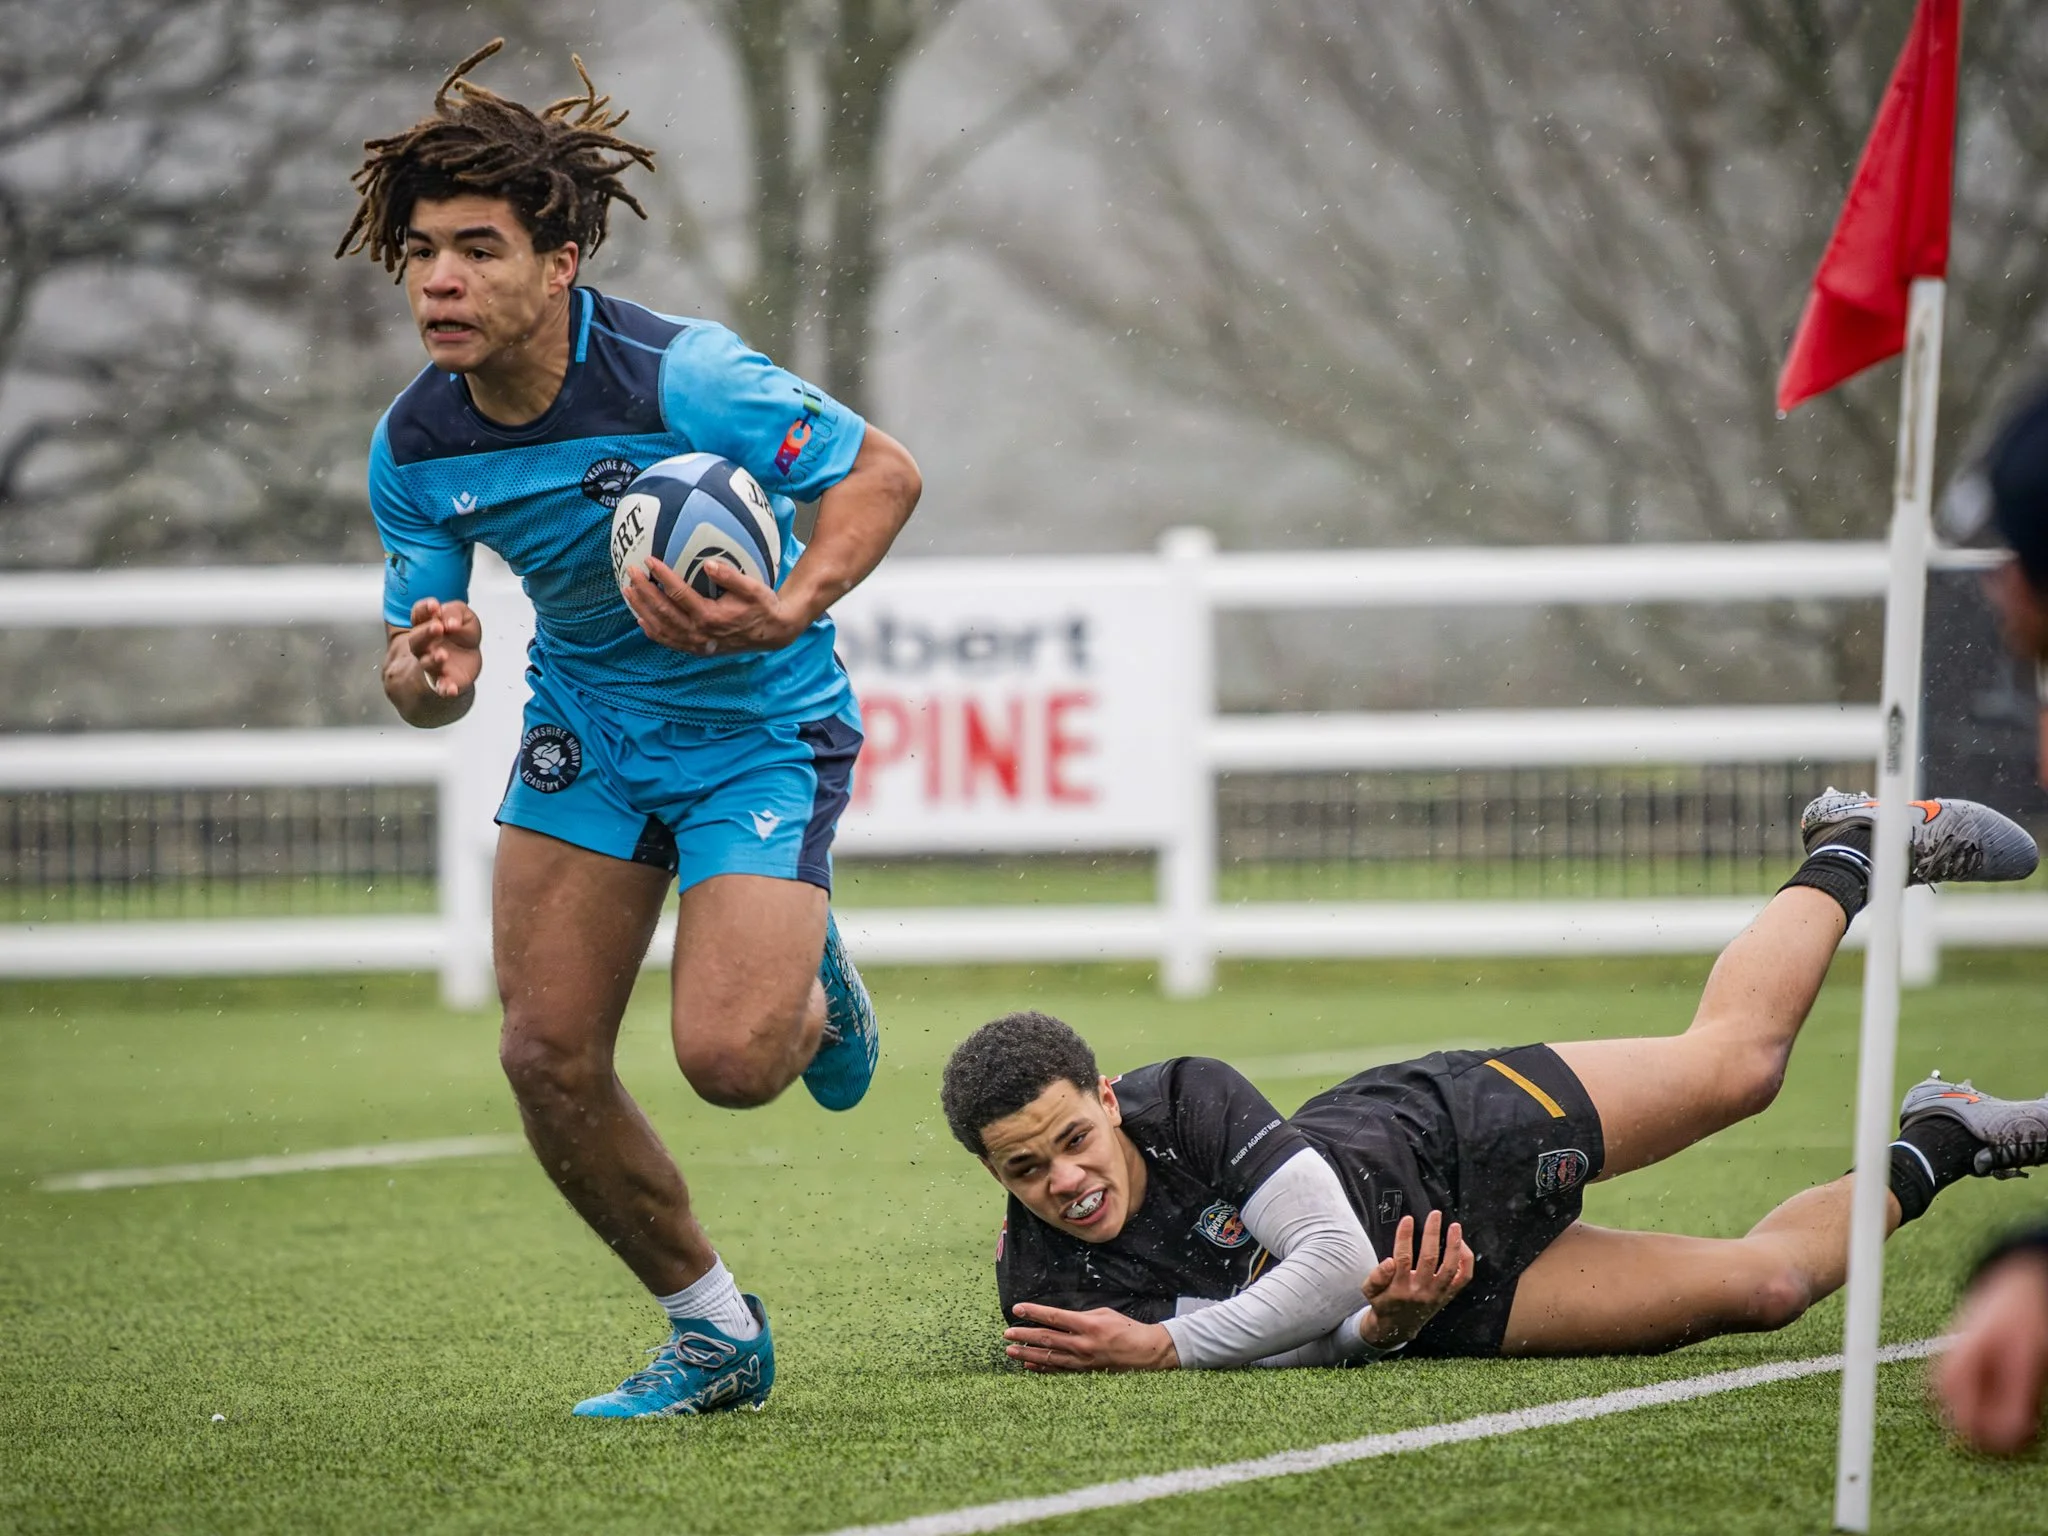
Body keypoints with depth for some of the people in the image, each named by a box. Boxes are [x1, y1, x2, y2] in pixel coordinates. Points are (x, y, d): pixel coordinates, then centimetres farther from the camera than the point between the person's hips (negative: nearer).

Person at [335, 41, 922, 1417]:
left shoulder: (679, 378, -28)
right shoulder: (415, 451, -11)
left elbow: (882, 472, -17)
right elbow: (426, 659, -1)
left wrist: (788, 611, -33)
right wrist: (427, 676, -26)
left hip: (760, 723, -5)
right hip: (584, 726, 5)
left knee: (727, 1058, -21)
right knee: (548, 1057, -4)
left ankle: (815, 991, 19)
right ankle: (714, 1336, 17)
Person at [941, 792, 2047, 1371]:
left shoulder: (1187, 1099, -30)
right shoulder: (1049, 1292, -24)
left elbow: (1334, 1253, -33)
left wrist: (1160, 1346, -38)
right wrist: (1380, 1320, -41)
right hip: (1452, 1306, 1)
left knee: (1737, 1057, 4)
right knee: (1761, 1285, 4)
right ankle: (1933, 1153, 37)